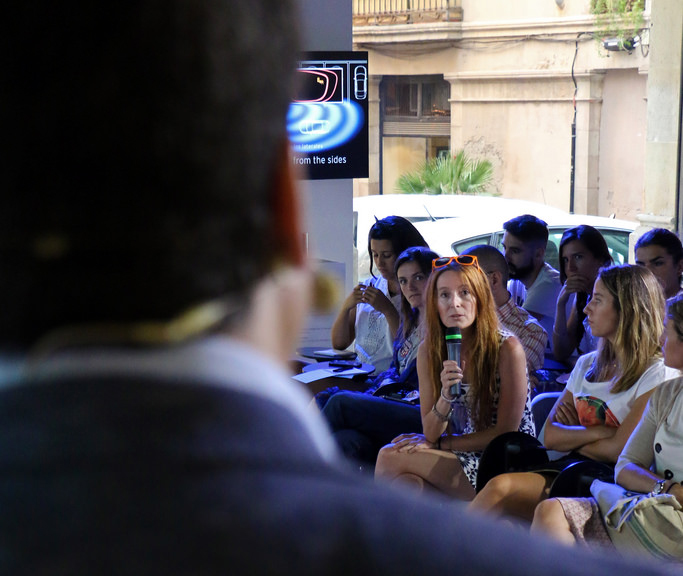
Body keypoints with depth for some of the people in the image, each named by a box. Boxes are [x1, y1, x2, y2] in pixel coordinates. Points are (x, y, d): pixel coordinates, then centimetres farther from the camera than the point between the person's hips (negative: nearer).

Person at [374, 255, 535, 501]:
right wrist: (446, 396, -20)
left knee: (390, 457, -19)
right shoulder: (428, 351, 1)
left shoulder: (507, 348, -13)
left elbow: (506, 432, -9)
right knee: (406, 482, -31)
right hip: (465, 459, 4)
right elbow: (431, 434, 0)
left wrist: (441, 444, -8)